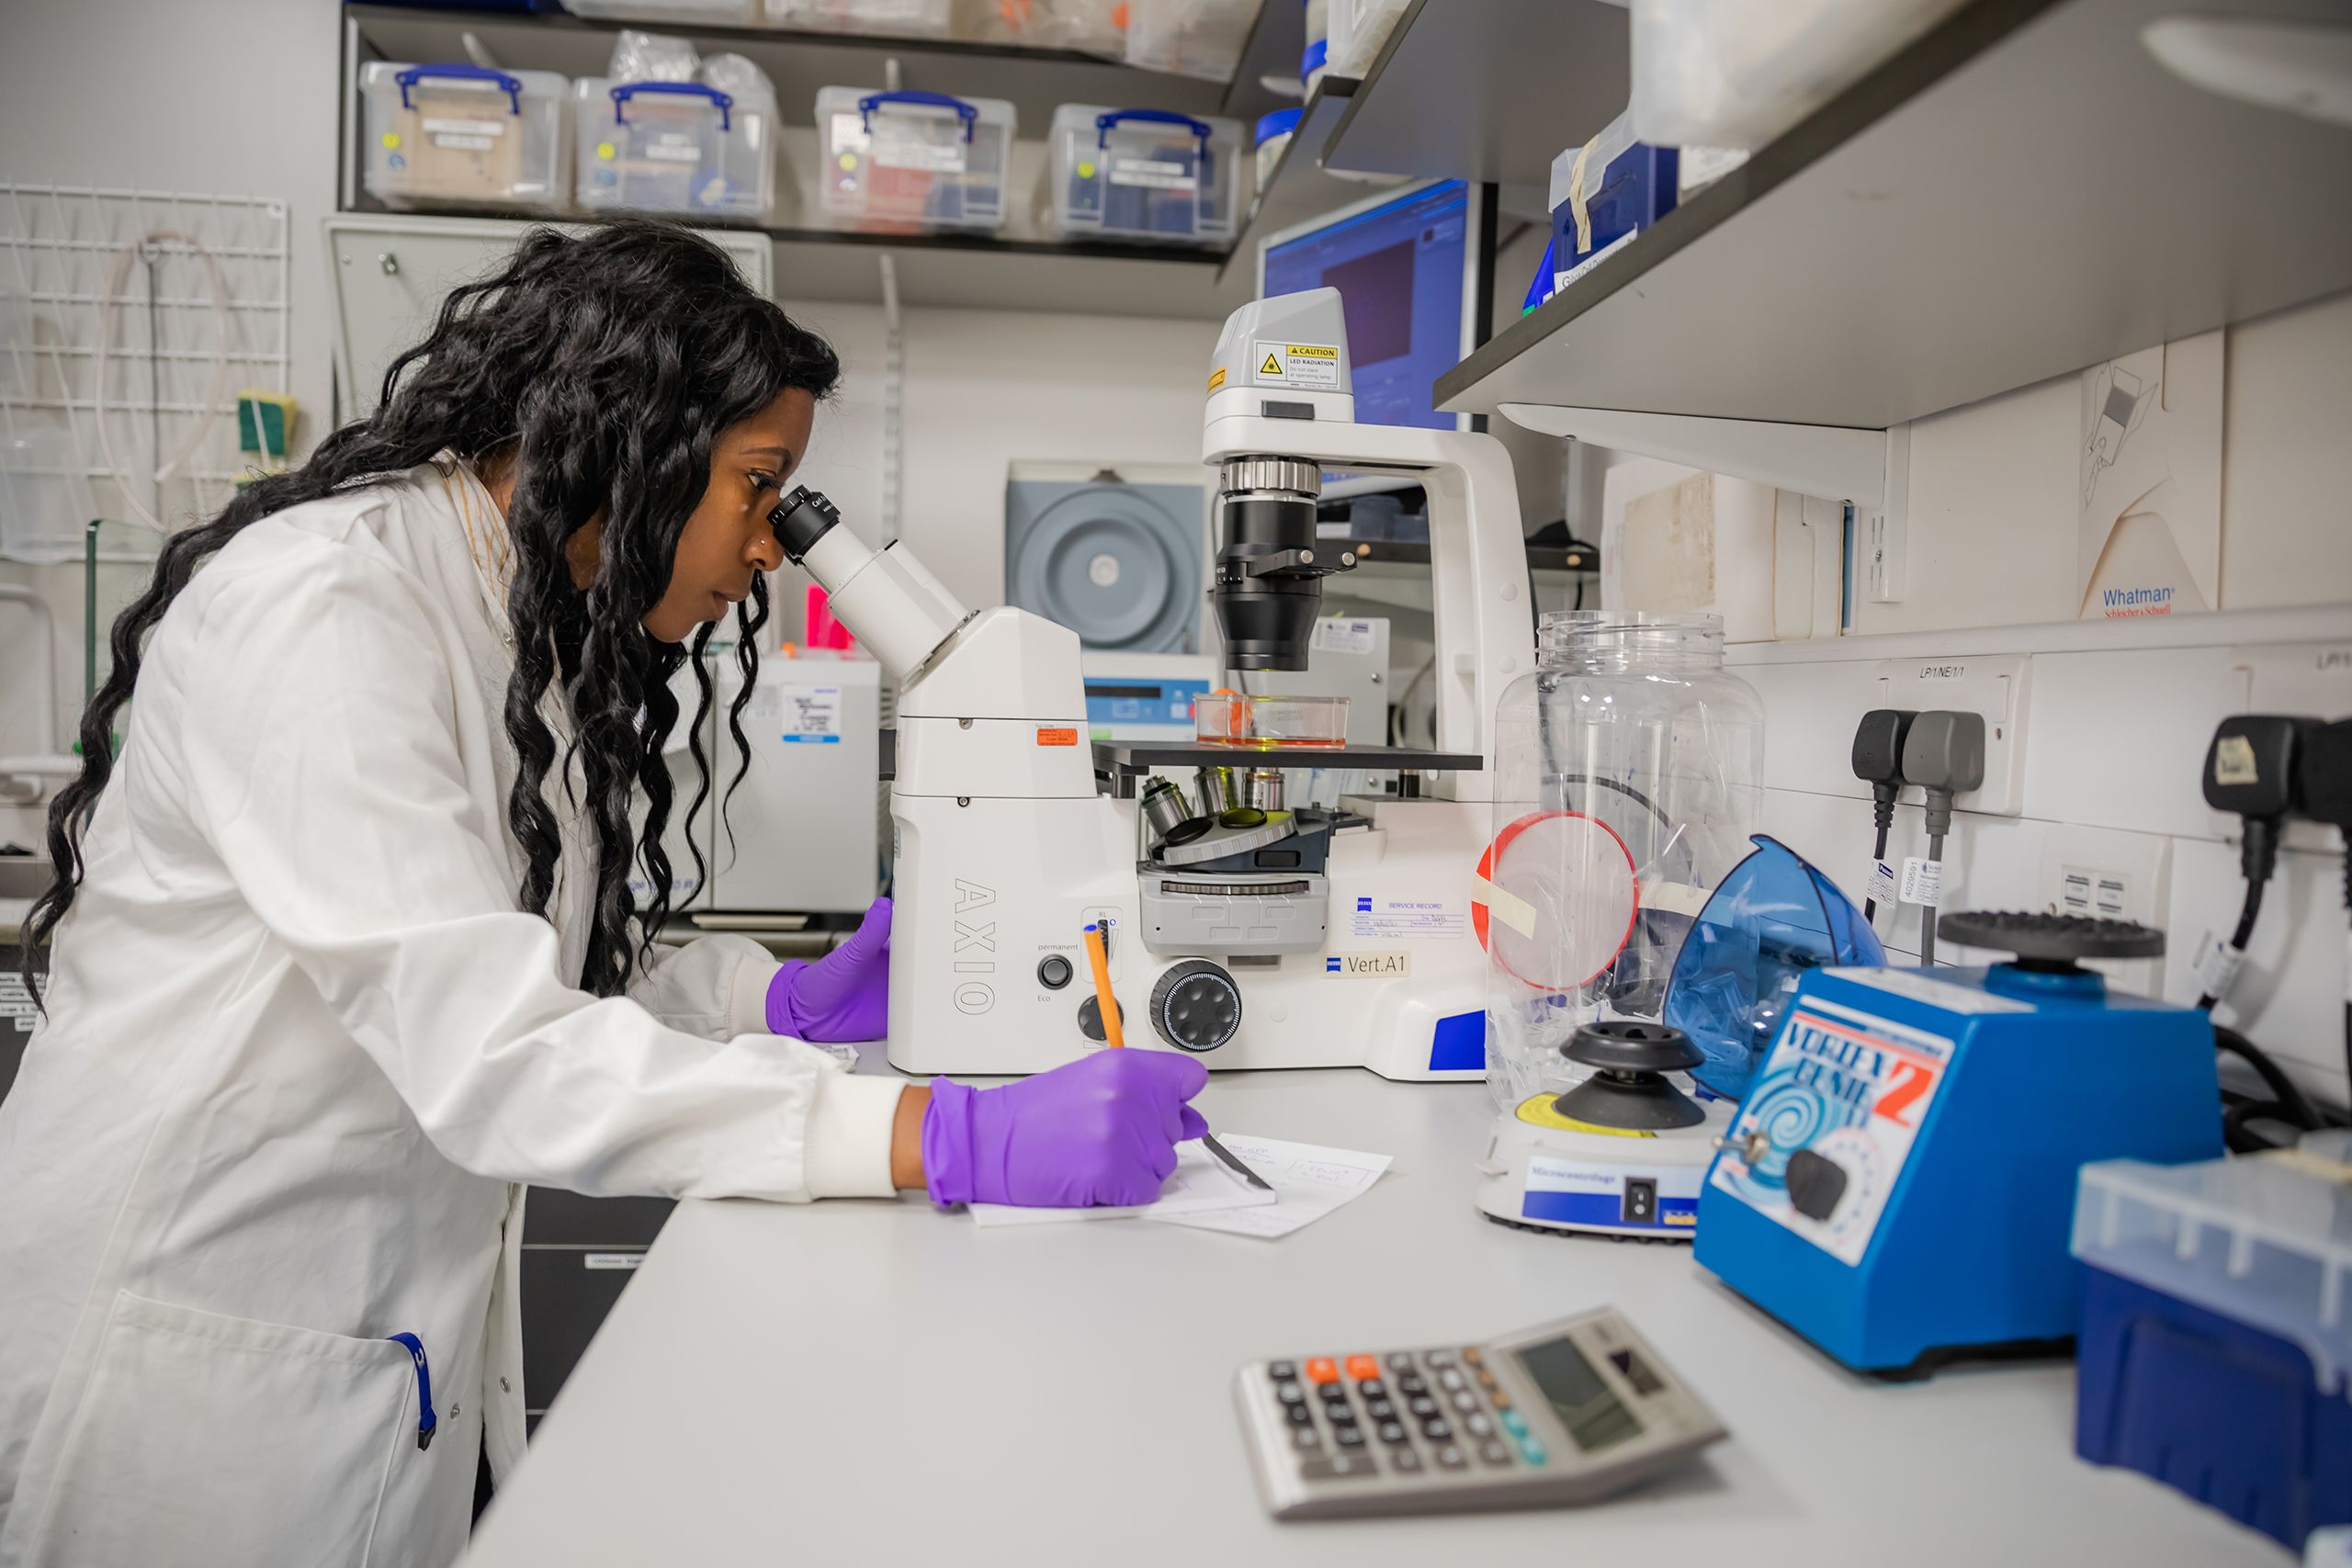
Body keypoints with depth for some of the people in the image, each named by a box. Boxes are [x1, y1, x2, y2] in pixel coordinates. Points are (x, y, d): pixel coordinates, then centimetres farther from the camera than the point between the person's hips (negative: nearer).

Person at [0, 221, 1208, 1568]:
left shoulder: (528, 624, 6)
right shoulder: (322, 606, -23)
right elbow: (491, 1047, -32)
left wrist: (787, 999, -7)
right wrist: (950, 1141, -36)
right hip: (196, 1357, -8)